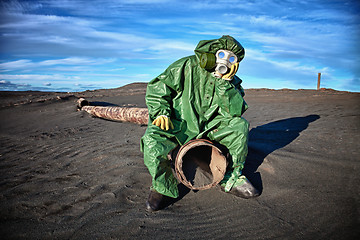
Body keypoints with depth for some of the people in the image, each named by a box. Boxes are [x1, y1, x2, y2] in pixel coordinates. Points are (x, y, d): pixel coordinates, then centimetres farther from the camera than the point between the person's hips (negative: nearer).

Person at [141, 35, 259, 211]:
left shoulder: (232, 81, 3)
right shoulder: (186, 66, -8)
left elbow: (235, 112, -13)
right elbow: (157, 87, -6)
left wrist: (225, 83, -21)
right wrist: (161, 112, -21)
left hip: (208, 126, 4)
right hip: (177, 124, -3)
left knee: (239, 125, -15)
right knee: (152, 140, -33)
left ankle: (232, 179, 1)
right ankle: (163, 186, -4)